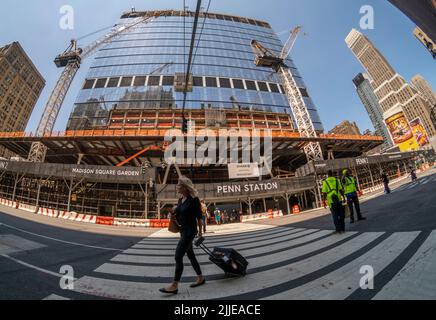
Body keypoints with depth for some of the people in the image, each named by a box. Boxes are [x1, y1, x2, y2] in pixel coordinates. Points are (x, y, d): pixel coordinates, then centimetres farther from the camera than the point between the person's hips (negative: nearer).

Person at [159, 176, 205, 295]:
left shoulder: (194, 199, -16)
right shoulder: (181, 200, 8)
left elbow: (199, 217, -11)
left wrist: (200, 231, -5)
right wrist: (174, 214, -1)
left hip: (190, 231, -9)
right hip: (183, 231, 9)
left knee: (178, 256, -6)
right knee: (190, 255, 17)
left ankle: (174, 286, 5)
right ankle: (200, 278, 32)